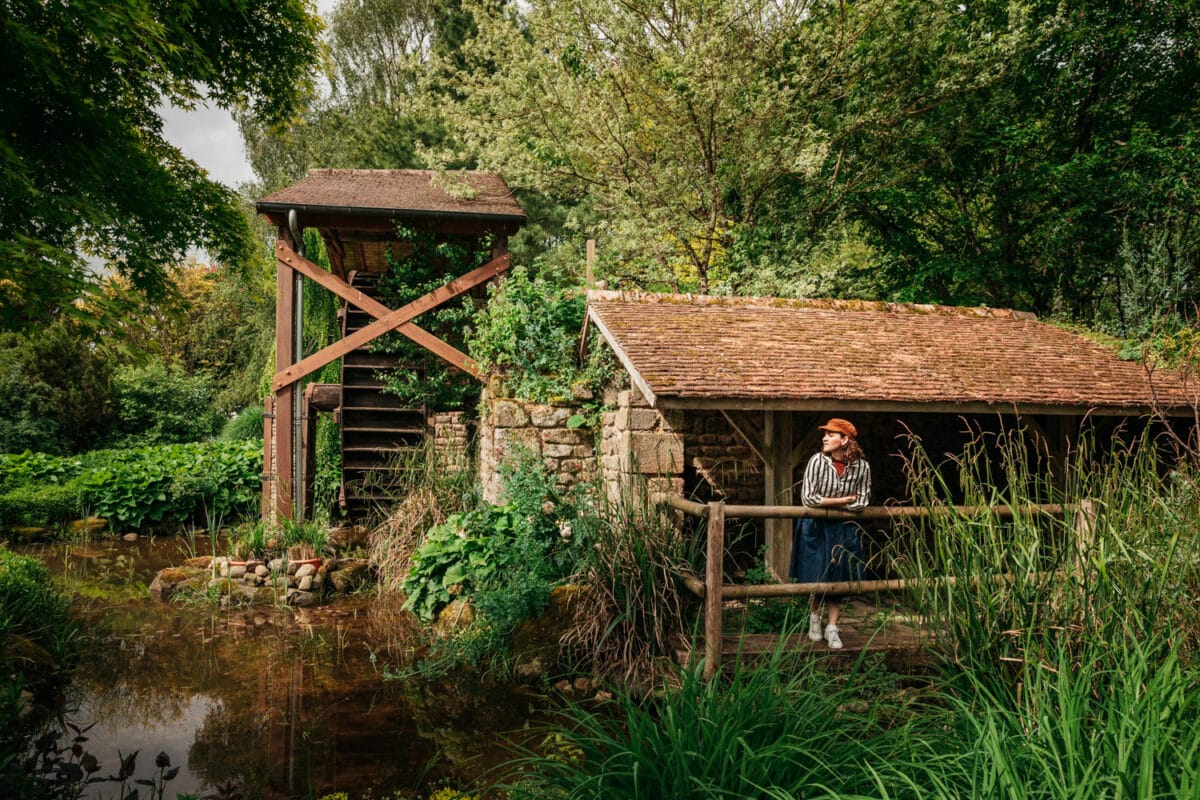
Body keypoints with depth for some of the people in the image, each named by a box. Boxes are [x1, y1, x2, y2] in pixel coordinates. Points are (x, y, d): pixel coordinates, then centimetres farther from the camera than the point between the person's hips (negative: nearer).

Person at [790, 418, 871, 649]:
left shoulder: (862, 467, -11)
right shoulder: (817, 461, -16)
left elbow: (862, 502, -6)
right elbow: (807, 498, -19)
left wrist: (828, 504, -12)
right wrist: (842, 500, -15)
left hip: (844, 529, 1)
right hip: (816, 527, -1)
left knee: (838, 578, 6)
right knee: (816, 577, 7)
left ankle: (832, 628, 20)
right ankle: (814, 617, 34)